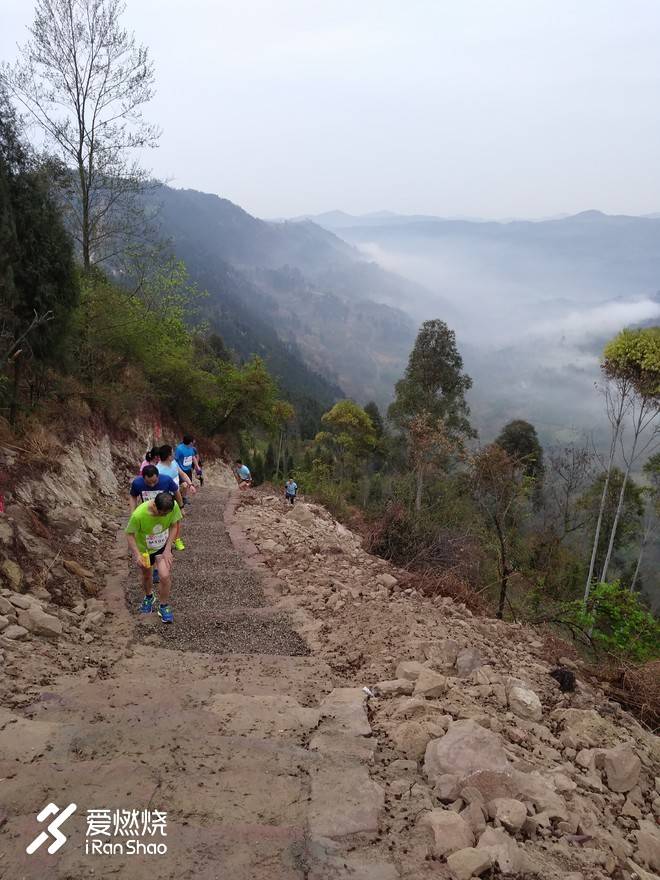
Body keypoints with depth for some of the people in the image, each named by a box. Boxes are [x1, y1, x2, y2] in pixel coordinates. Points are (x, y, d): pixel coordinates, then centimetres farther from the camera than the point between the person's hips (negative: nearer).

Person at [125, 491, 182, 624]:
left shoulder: (174, 506, -30)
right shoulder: (138, 514, -37)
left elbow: (173, 526, -13)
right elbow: (130, 534, -21)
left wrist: (168, 549, -16)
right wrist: (137, 555, -28)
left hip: (163, 547, 1)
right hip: (144, 548, 0)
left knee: (165, 576, -14)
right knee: (146, 576, 22)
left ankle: (164, 606, 12)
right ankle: (149, 597, 54)